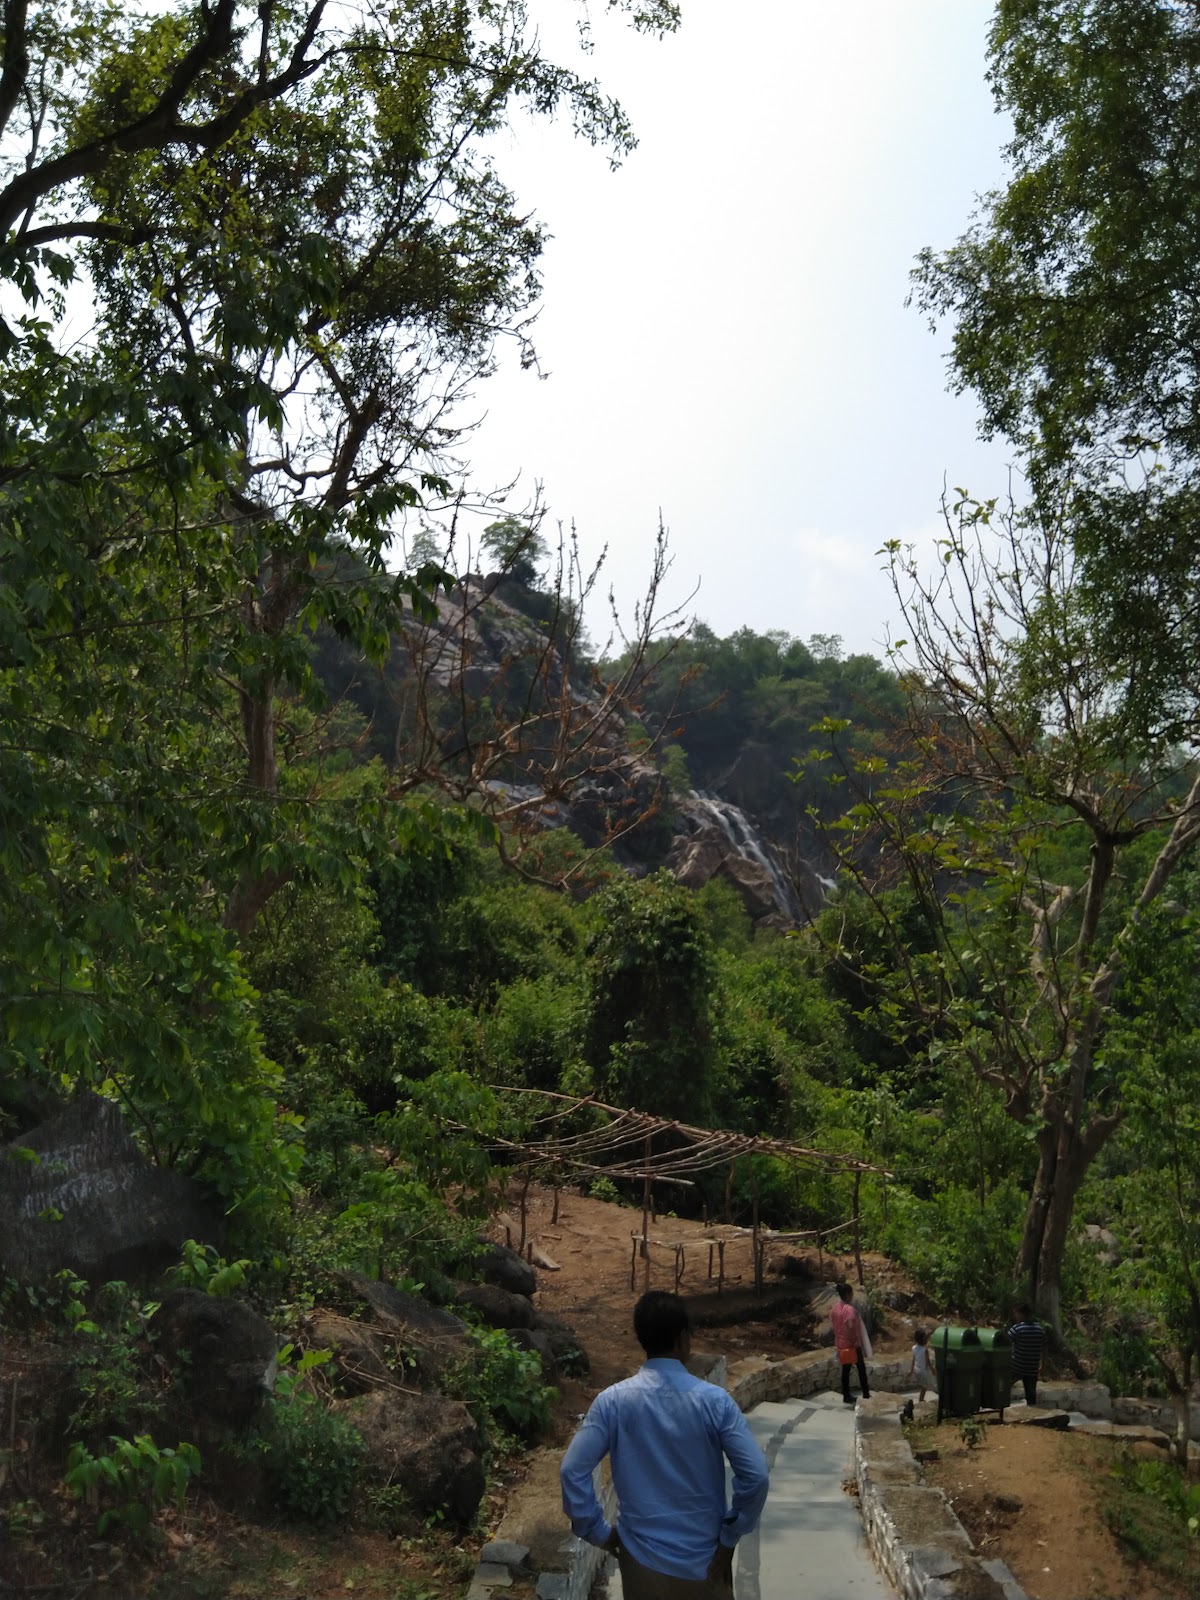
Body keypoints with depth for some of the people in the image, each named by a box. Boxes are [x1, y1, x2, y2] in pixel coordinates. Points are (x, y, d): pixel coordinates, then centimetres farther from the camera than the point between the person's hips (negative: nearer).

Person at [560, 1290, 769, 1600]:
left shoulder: (612, 1401, -12)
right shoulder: (715, 1401, -14)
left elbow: (573, 1471, -14)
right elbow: (755, 1475, -16)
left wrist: (597, 1531, -2)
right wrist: (730, 1537, -4)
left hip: (642, 1556, 1)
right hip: (704, 1558, 0)